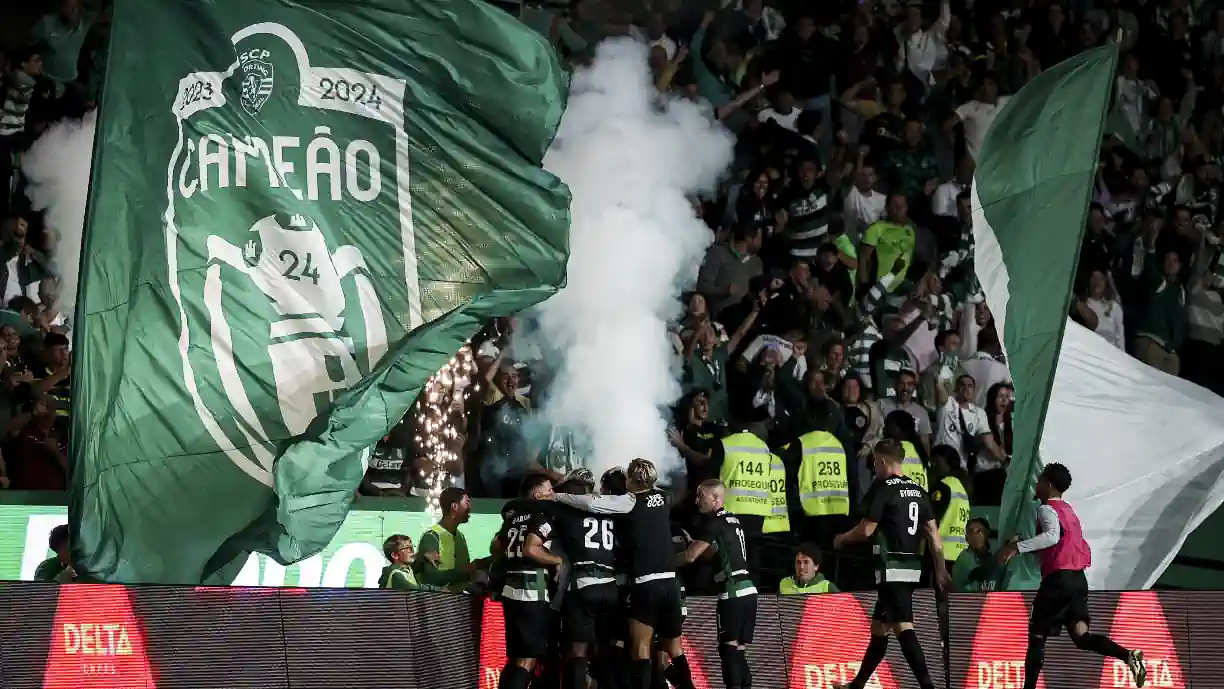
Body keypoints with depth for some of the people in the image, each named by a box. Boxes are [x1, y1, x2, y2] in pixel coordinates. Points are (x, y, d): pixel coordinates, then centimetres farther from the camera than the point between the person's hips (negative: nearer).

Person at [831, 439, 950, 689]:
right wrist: (941, 569, 14)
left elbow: (866, 530, -11)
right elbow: (933, 530, 11)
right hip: (912, 566, 8)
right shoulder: (917, 489, 12)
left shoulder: (882, 488, -10)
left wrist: (842, 539, 9)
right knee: (878, 627, 18)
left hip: (892, 568, -8)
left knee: (903, 628, -14)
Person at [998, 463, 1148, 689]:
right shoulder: (1068, 511, 23)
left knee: (1037, 635, 4)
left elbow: (1052, 536, -25)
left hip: (1058, 579, -8)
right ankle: (1129, 656, -22)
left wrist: (1018, 547, -28)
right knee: (1081, 635, 0)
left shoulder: (1047, 509, -4)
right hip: (1078, 579, 8)